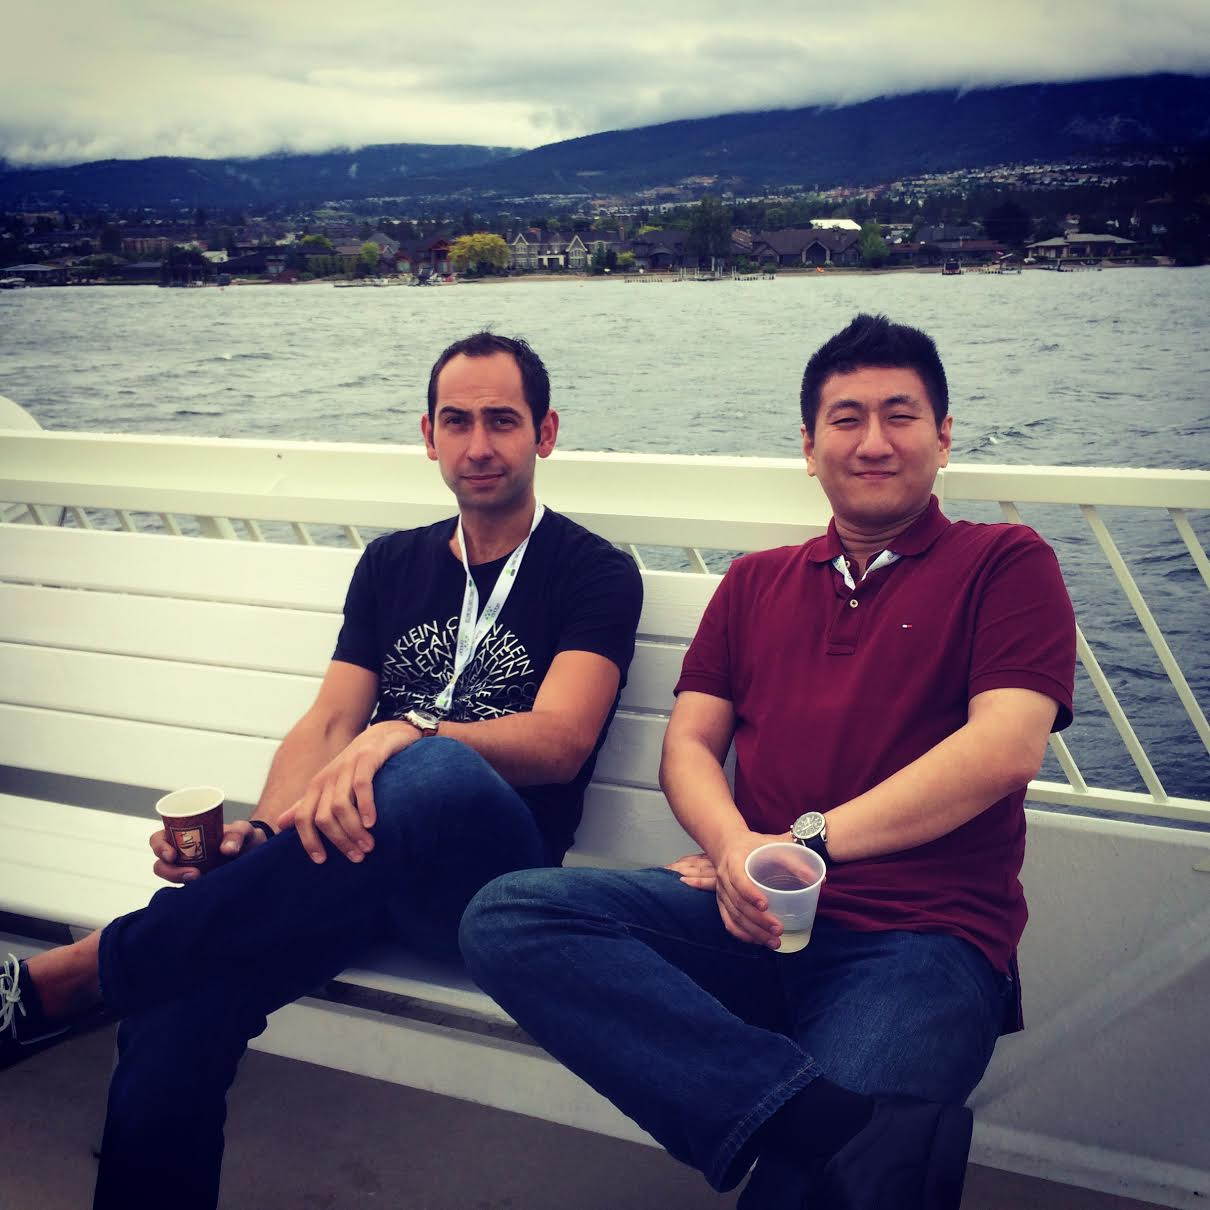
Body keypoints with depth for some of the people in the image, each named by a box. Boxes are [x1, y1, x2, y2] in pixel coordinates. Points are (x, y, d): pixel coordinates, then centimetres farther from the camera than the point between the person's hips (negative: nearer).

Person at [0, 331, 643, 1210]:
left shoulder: (595, 573, 5)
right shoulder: (392, 564, 19)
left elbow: (560, 741, -9)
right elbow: (328, 723, 10)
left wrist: (410, 731, -28)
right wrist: (261, 834, -10)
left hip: (488, 873, -4)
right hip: (351, 857, 4)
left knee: (437, 773, -40)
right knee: (180, 1007, -28)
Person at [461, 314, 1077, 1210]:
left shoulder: (1006, 564, 9)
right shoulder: (757, 583, 22)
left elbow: (1007, 748, -6)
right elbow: (689, 742, 14)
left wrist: (810, 841, -12)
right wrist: (735, 850, -10)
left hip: (920, 938, -5)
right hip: (754, 919, 6)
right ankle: (832, 1119, -32)